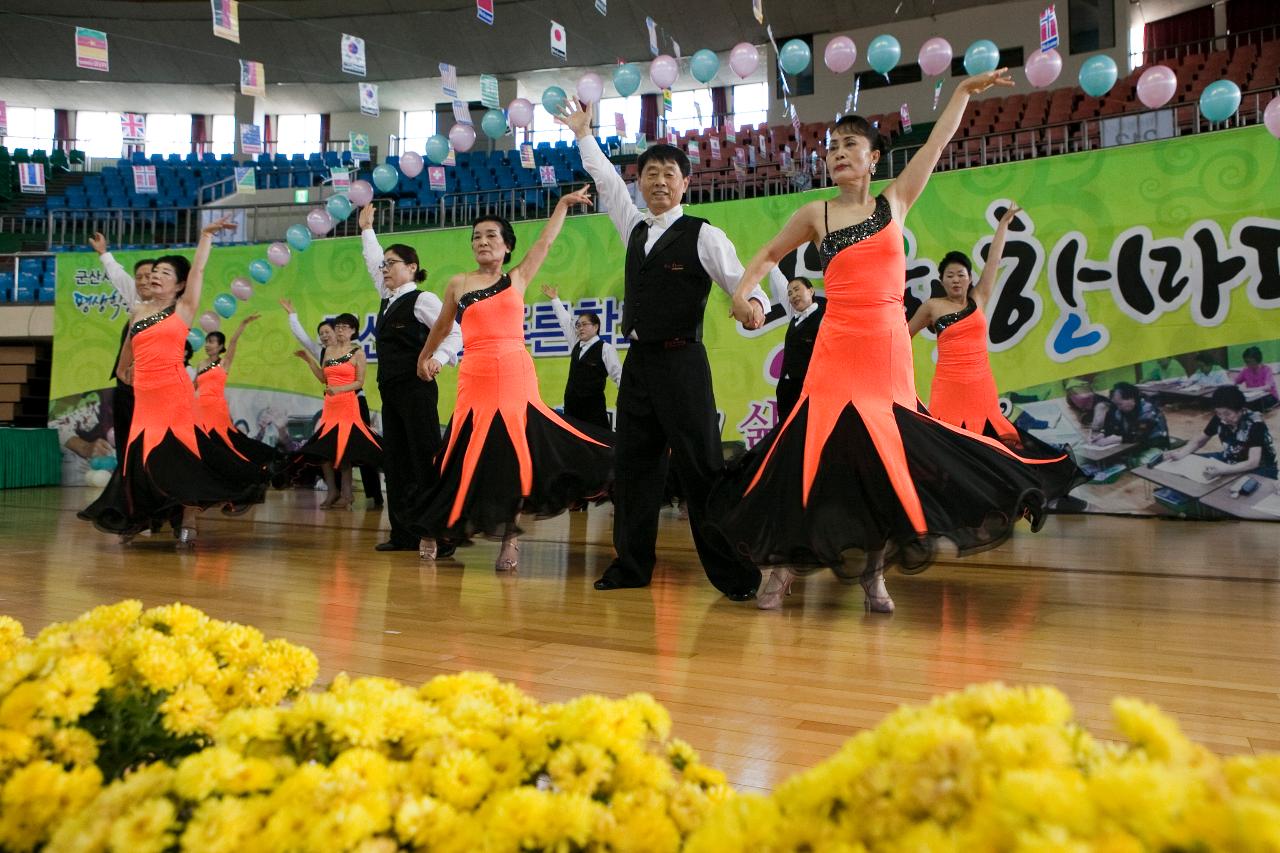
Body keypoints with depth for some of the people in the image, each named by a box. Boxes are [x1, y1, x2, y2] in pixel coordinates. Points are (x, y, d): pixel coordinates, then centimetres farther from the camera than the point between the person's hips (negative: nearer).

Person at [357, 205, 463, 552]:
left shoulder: (422, 299, -6)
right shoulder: (389, 299, 17)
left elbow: (455, 333, -11)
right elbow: (373, 264, 31)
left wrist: (437, 359, -26)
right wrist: (366, 229, 37)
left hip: (416, 390, -9)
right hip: (391, 391, 9)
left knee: (425, 461, -9)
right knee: (396, 460, 8)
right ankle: (403, 534, 13)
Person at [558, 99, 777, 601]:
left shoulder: (703, 235, -3)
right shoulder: (635, 229, 14)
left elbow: (742, 281, -10)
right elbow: (605, 179, 26)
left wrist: (754, 302, -32)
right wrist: (583, 134, 33)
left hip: (681, 361, -7)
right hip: (638, 361, 7)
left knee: (700, 466, -8)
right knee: (633, 462, 10)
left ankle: (733, 573, 0)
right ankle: (631, 565, 21)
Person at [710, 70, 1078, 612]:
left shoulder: (895, 201, 10)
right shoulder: (816, 215, 8)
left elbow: (937, 143, 13)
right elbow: (769, 255, 18)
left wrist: (965, 90, 15)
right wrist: (741, 292, 1)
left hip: (888, 347, 1)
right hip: (836, 348, -1)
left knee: (886, 455, 3)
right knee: (812, 451, -7)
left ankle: (873, 571, 17)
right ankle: (785, 565, 4)